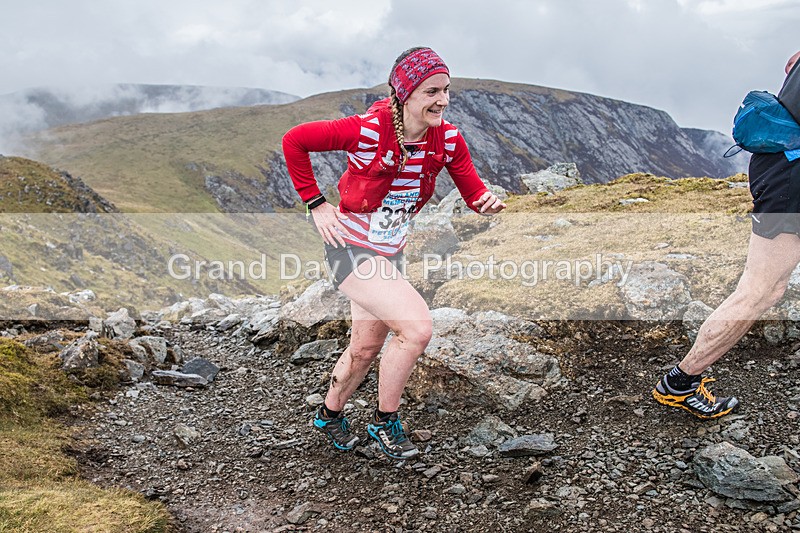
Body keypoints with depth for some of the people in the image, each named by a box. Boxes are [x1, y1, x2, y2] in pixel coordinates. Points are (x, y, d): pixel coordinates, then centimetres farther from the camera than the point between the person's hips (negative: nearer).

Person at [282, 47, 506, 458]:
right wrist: (316, 204, -15)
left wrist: (489, 202, -26)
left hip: (389, 253, 7)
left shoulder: (447, 139, -10)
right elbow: (294, 140, -17)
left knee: (366, 348, 20)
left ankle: (329, 415, 46)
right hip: (351, 248, -7)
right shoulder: (369, 130, -25)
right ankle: (385, 421, 3)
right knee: (417, 327, -21)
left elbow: (474, 193, -2)